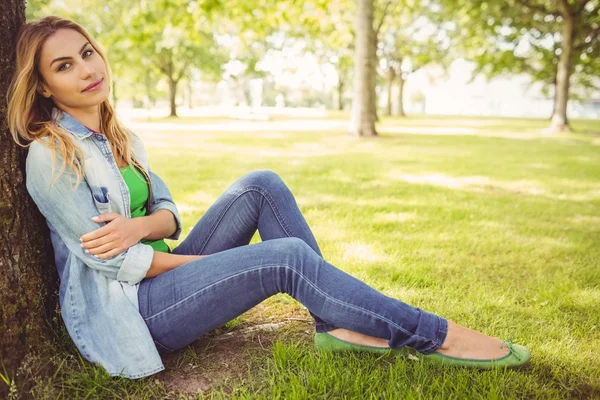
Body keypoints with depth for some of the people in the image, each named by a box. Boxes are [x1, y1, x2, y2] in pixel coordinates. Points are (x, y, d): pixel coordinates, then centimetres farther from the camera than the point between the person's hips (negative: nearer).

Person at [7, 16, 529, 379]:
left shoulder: (119, 138, 11)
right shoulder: (50, 157, -14)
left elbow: (167, 211, 6)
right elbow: (110, 260, -17)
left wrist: (141, 226, -20)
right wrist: (215, 261, -12)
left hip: (157, 275, 8)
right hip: (123, 309, -7)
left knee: (262, 186, -11)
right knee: (288, 257, -25)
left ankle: (337, 323, -13)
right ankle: (433, 337, -14)